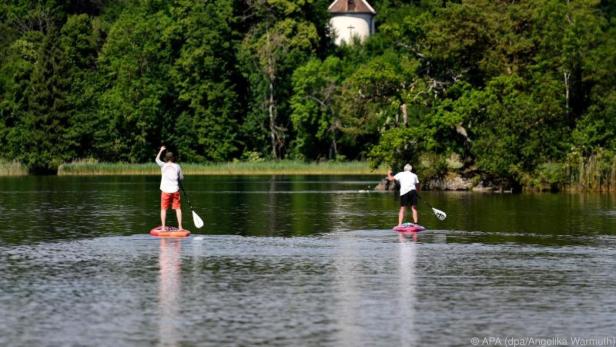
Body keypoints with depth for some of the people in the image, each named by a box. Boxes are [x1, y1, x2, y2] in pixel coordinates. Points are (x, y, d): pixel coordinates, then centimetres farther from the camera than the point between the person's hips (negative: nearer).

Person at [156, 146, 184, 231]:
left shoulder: (163, 165, -2)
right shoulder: (177, 166, 0)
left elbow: (157, 159, 18)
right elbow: (181, 178, 9)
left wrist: (161, 150, 30)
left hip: (165, 191, -1)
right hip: (175, 190, 1)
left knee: (164, 209, 5)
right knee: (178, 208, 7)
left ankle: (163, 227, 1)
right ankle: (180, 226, 4)